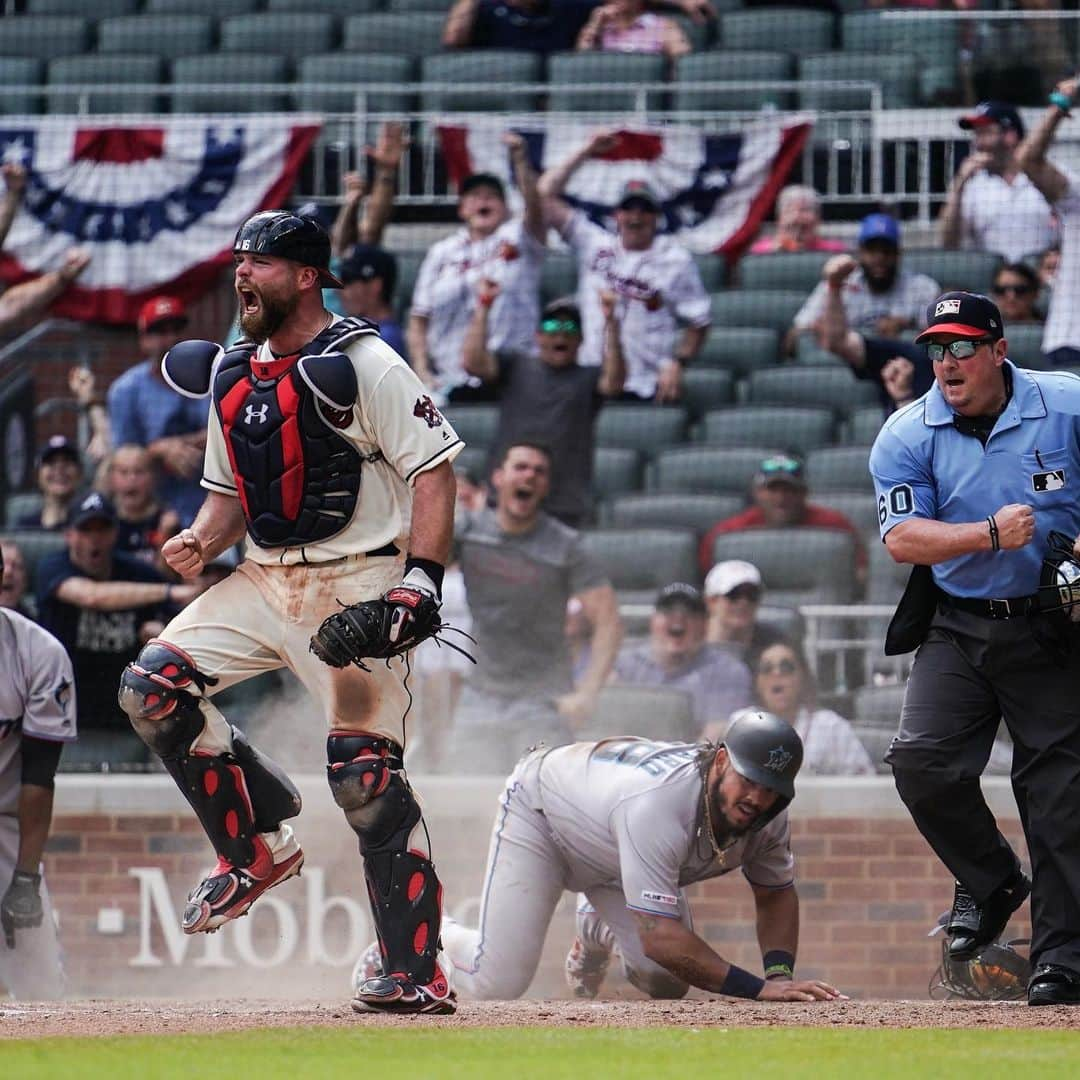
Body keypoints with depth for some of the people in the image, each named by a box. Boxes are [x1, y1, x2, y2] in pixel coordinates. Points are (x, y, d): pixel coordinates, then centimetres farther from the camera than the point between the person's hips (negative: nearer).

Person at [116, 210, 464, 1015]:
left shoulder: (361, 362, -9)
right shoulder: (230, 375, 14)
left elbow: (434, 467, -12)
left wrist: (421, 578, -22)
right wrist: (202, 541, 0)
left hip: (356, 584, -7)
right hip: (263, 581, 7)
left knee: (367, 775, -12)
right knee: (152, 686, -9)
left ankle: (420, 974, -7)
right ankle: (256, 849, 4)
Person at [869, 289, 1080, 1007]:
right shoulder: (908, 436, -2)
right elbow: (902, 538, -10)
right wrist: (990, 534, -24)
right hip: (956, 627, 2)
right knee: (922, 760, -14)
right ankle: (991, 883, 13)